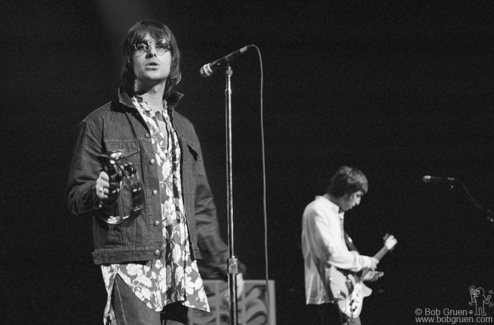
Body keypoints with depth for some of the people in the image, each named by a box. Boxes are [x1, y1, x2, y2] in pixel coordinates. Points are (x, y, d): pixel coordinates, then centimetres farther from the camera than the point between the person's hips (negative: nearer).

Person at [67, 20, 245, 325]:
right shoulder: (102, 123, 5)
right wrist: (98, 192, -19)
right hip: (131, 265, -5)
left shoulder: (183, 128, 21)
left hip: (181, 267, 6)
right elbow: (76, 195, 3)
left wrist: (225, 263, 18)